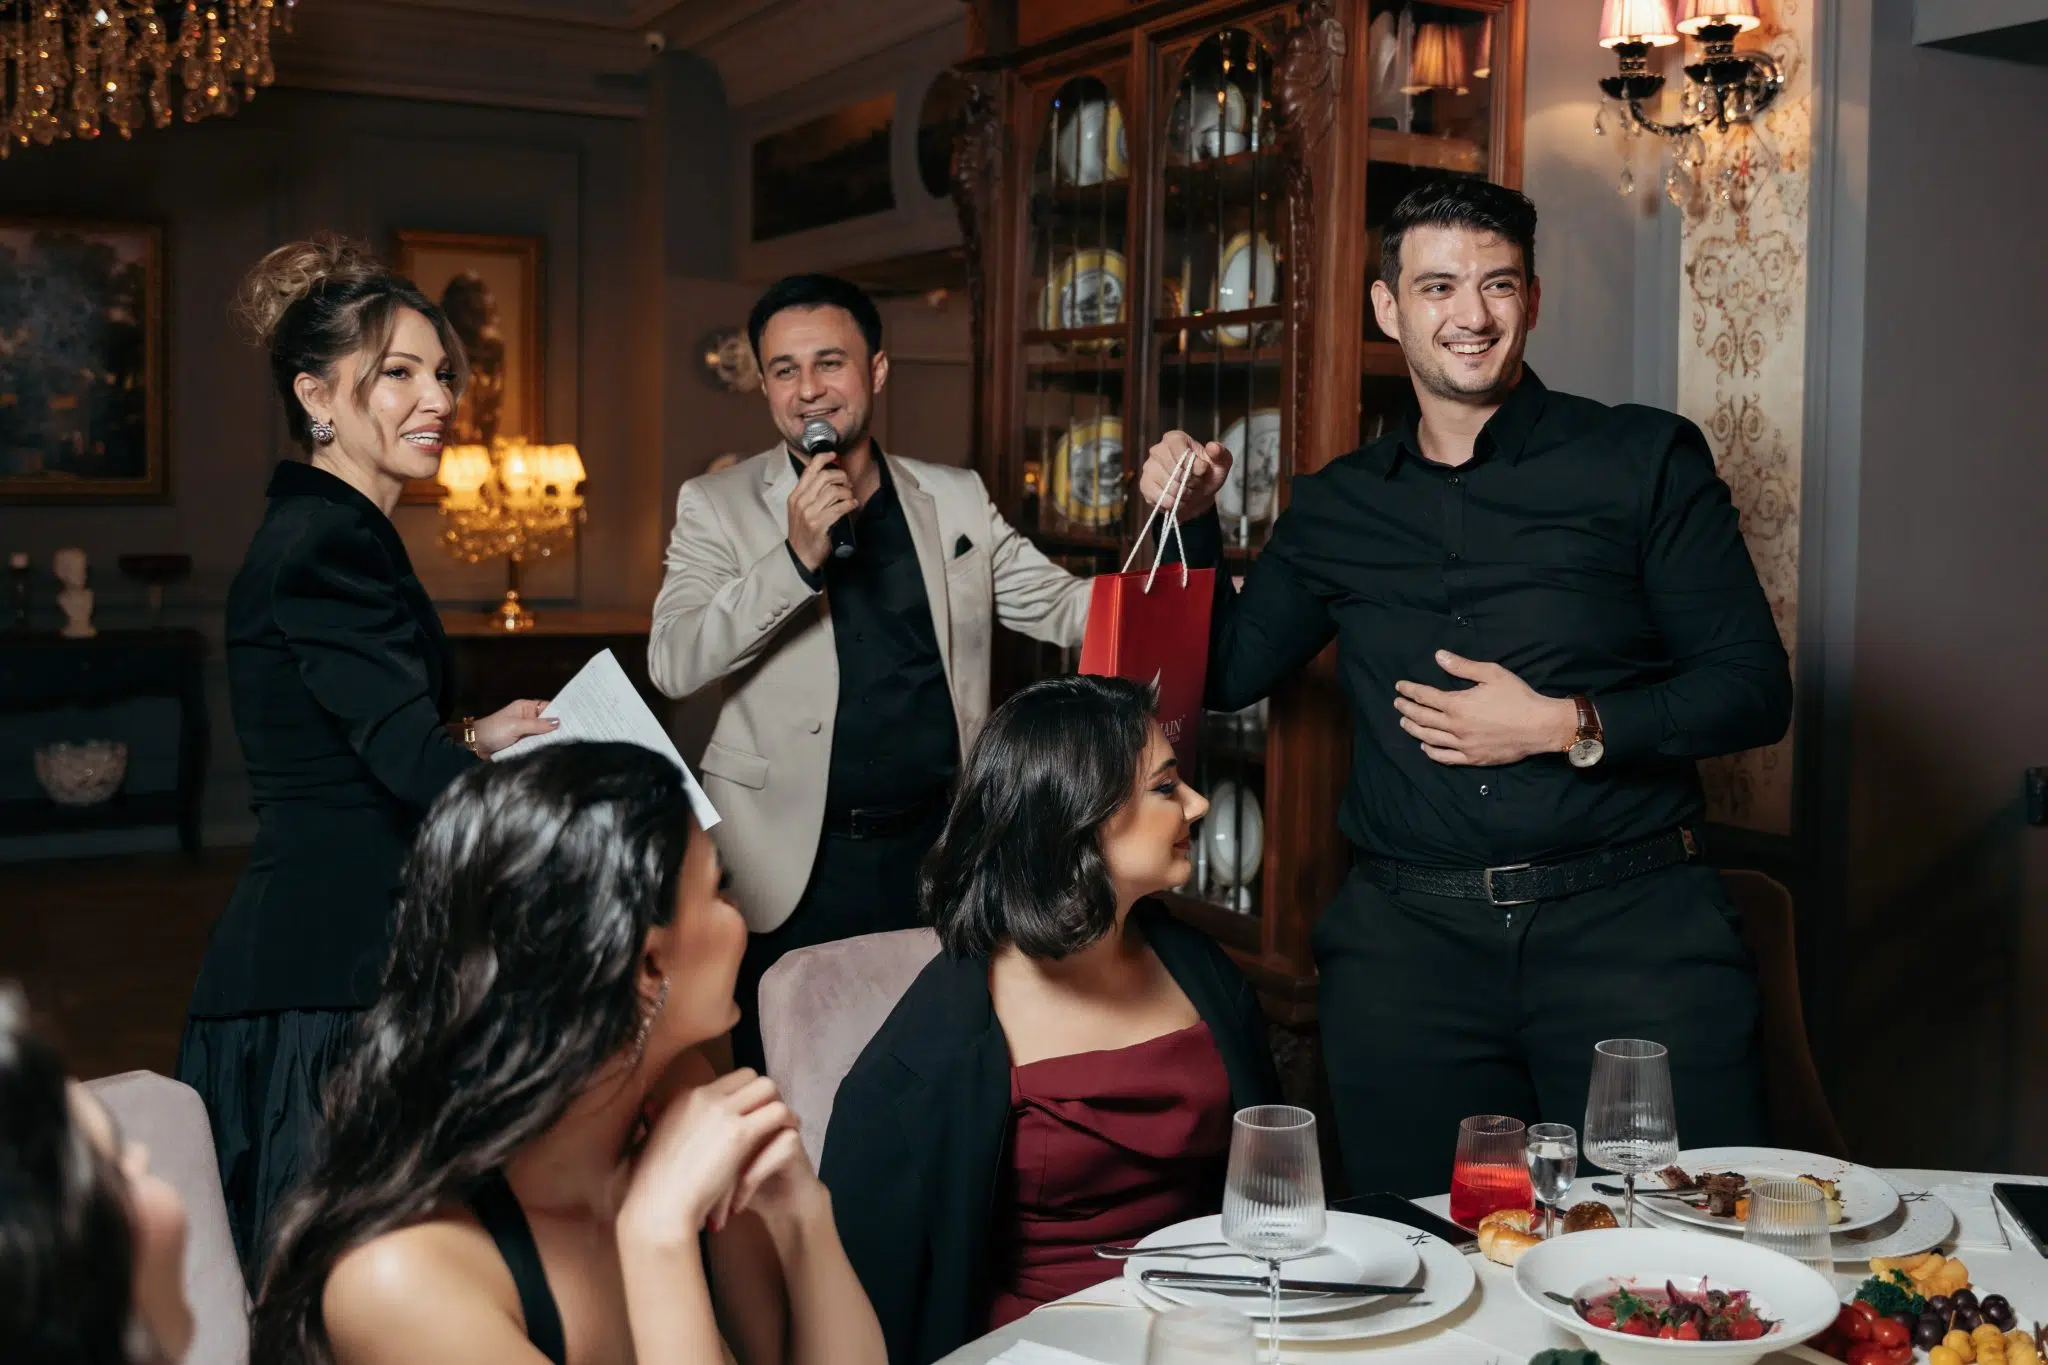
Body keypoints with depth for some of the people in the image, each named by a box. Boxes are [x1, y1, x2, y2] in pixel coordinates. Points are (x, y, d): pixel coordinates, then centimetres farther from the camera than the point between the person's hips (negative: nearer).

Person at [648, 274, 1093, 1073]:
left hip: (939, 855, 2)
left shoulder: (957, 499, 9)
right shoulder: (718, 506, 0)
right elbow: (673, 665, -11)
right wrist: (796, 557, -24)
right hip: (796, 864, -2)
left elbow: (1063, 608, 6)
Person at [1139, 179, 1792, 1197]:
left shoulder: (1643, 459, 3)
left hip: (1629, 921, -2)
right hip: (1405, 936, 3)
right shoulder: (1336, 507, 13)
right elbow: (1227, 674, 20)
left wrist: (1568, 726, -12)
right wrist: (1192, 523, 8)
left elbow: (1755, 691, 0)